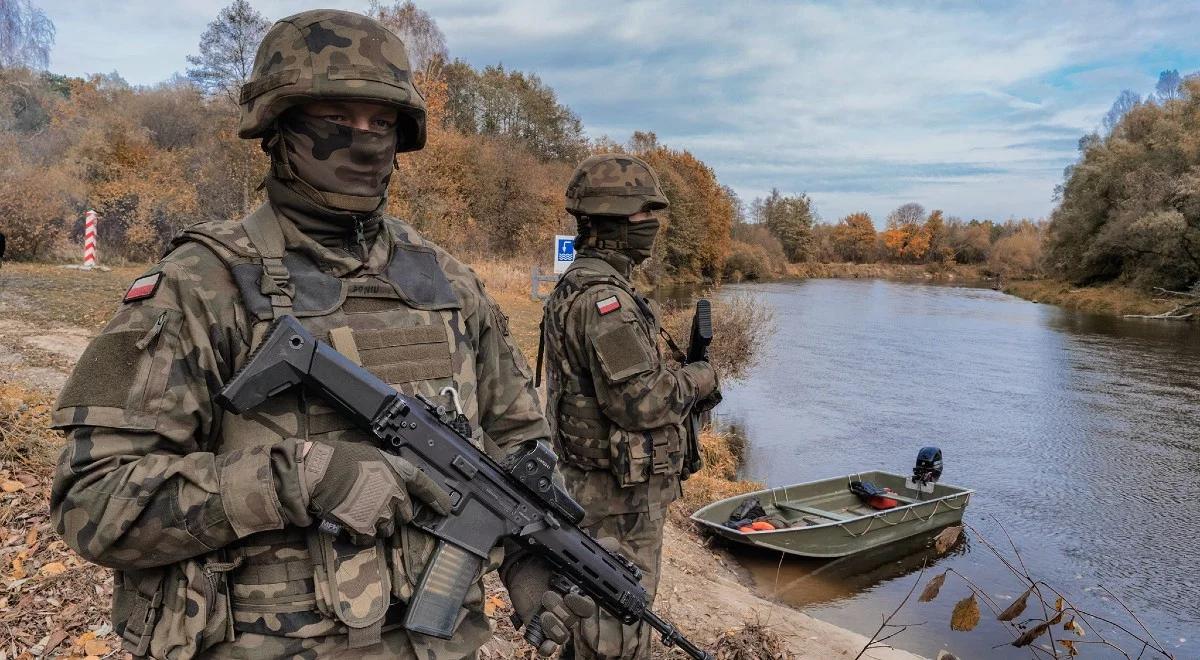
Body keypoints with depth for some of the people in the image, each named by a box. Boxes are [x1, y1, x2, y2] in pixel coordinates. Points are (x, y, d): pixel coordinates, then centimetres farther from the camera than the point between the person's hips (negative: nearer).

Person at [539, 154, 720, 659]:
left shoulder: (581, 285, 12)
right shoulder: (603, 296, -22)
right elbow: (639, 400, -27)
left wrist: (682, 379, 8)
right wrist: (697, 380, -9)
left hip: (602, 483, 10)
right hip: (621, 491, -10)